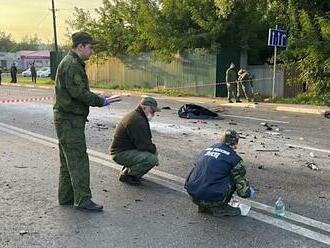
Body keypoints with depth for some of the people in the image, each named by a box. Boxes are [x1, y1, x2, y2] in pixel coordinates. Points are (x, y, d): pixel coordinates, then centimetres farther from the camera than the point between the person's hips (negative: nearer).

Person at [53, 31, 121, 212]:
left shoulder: (73, 63, 19)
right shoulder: (72, 64, -15)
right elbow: (78, 92, -23)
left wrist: (99, 99, 13)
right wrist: (101, 101, -17)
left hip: (67, 118, 11)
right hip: (70, 119, -11)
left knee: (68, 160, 15)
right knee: (78, 160, -7)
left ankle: (66, 197, 24)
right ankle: (83, 200, -2)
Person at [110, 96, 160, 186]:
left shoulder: (135, 115, 14)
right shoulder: (137, 120, -22)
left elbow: (145, 140, 21)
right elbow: (142, 145, -23)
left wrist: (153, 148, 4)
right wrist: (154, 149, -4)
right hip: (121, 154, -11)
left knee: (153, 151, 16)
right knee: (152, 159, -24)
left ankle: (128, 169, 15)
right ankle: (127, 175, -6)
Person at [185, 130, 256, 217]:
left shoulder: (205, 151, 19)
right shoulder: (234, 158, 2)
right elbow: (243, 190, 5)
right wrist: (250, 192, 29)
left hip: (193, 195, 6)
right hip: (213, 198, -6)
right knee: (235, 176, 11)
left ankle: (204, 206, 22)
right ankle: (219, 207, 12)